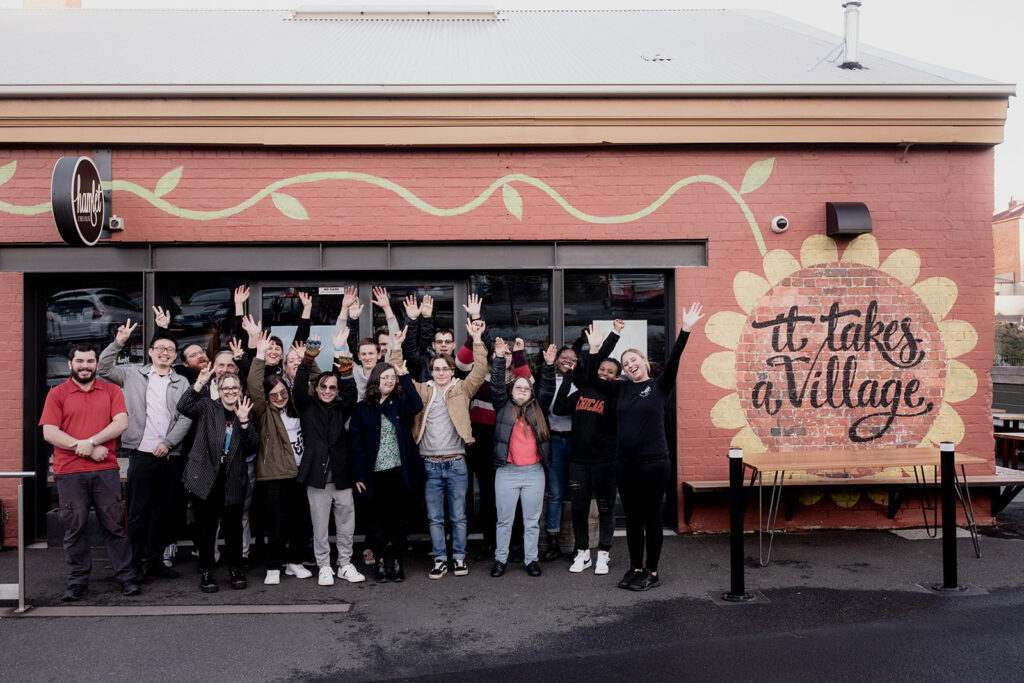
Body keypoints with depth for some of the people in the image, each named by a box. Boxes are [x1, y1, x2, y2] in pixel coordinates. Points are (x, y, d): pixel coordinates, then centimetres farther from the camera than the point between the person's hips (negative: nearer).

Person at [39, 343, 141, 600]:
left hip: (106, 470, 1)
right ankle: (77, 581, 17)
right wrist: (87, 450, -10)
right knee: (74, 527, 5)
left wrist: (91, 442, -14)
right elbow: (50, 433, -3)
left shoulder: (111, 391, 10)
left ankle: (126, 577, 11)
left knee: (115, 524, 4)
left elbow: (121, 423, -2)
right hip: (69, 472, 0)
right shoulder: (57, 394, 6)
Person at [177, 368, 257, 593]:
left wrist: (244, 421, -13)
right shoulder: (207, 407, 4)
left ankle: (235, 569, 21)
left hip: (233, 481, 2)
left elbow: (252, 445, 0)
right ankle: (206, 571, 16)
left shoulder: (245, 414, 12)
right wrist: (200, 382, -20)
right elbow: (183, 406, -15)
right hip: (205, 477, -2)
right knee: (206, 526, 4)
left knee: (233, 526, 7)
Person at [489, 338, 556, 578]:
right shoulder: (503, 406, 6)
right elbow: (496, 385, -2)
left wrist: (549, 364, -7)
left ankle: (531, 559, 18)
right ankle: (501, 559, 18)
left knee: (532, 520, 8)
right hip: (506, 471, -1)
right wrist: (499, 358, -11)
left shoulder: (537, 408, 11)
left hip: (534, 472, 2)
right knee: (504, 520, 6)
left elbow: (547, 388, 6)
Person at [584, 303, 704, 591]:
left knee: (651, 517, 4)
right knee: (632, 518, 12)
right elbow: (591, 379, 4)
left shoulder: (660, 386, -1)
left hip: (653, 461, -4)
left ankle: (652, 572, 15)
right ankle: (635, 568, 24)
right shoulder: (621, 389, 10)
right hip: (624, 462, 4)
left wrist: (685, 330, -24)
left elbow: (673, 361, -14)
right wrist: (595, 349, -4)